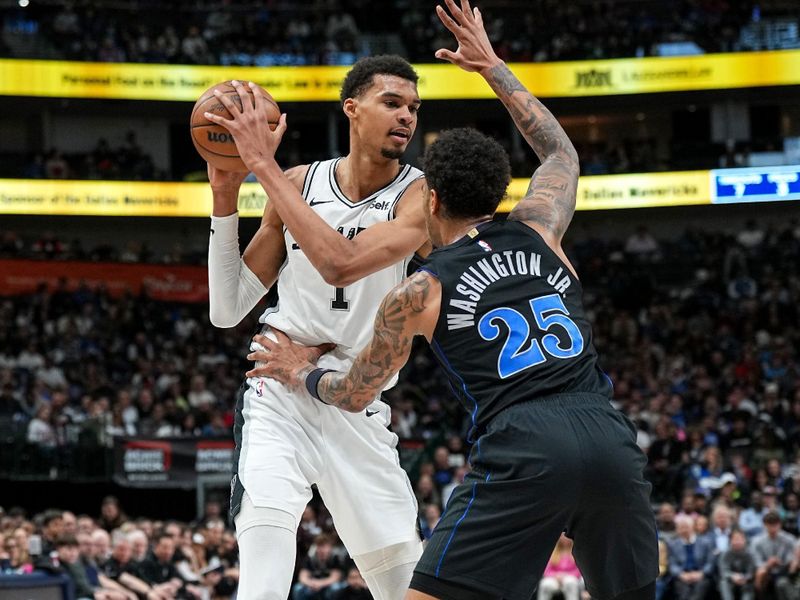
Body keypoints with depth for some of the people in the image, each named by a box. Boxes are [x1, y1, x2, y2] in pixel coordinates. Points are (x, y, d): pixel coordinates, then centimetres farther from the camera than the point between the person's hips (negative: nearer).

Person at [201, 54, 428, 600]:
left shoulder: (419, 196, -9)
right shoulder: (298, 185, 0)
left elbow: (340, 265, -29)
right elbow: (228, 310, 2)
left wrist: (264, 166, -27)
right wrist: (225, 197, -9)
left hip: (359, 408, 0)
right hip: (279, 394, 0)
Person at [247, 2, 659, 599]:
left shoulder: (417, 293, 12)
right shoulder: (538, 232, 20)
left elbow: (354, 394, 26)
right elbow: (562, 151, 43)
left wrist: (302, 373, 48)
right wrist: (493, 66, 48)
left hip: (522, 446, -4)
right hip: (609, 434, 4)